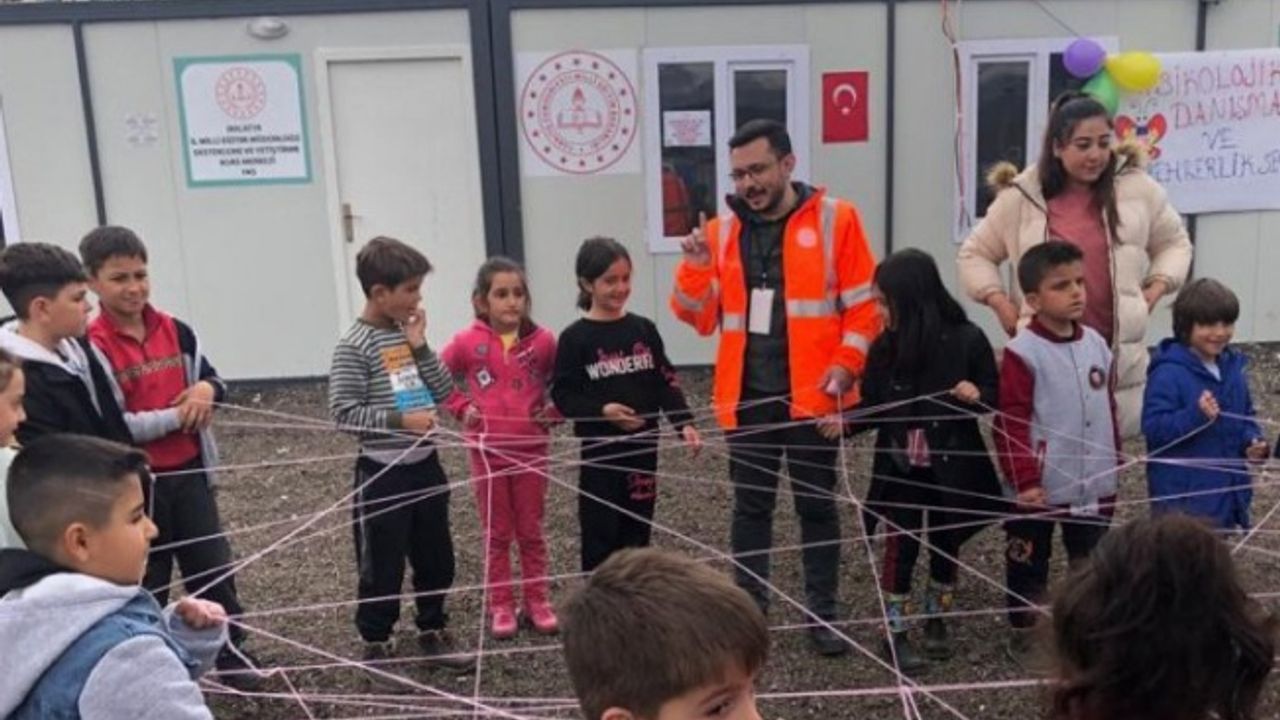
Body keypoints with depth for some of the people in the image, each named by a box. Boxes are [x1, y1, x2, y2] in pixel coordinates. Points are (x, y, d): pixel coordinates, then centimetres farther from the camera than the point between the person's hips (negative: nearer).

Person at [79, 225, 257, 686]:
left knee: (214, 568, 12)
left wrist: (207, 389, -11)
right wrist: (177, 415, -17)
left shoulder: (175, 331, 1)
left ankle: (232, 655, 27)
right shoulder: (92, 347, -14)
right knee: (146, 581, 11)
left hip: (188, 473, 5)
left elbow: (212, 380, 13)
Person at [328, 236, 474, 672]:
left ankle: (432, 635, 32)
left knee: (437, 559, 15)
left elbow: (444, 391, 5)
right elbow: (343, 412, -16)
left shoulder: (409, 333, 6)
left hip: (425, 466, 7)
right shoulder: (354, 346, -14)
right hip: (383, 473, -7)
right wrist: (399, 420, -22)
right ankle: (376, 646, 23)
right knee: (382, 568, 6)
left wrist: (420, 347, -6)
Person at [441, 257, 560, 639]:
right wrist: (462, 407, -7)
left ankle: (537, 600, 26)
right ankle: (501, 605, 23)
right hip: (487, 450, -1)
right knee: (497, 533, 12)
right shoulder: (467, 343, -9)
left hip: (531, 448, 1)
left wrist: (555, 407, -7)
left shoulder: (543, 341, -7)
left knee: (531, 531, 13)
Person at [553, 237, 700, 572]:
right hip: (600, 451, -4)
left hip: (643, 447, 4)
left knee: (637, 533, 13)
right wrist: (601, 411, -22)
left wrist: (684, 423, -8)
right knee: (600, 536, 3)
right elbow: (563, 395, -7)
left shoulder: (643, 329, 4)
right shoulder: (575, 337, -7)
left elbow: (665, 382, 5)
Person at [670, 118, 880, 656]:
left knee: (817, 505, 9)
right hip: (747, 397, 3)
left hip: (812, 395, -2)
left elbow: (865, 304, -3)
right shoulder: (722, 231, 6)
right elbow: (700, 318, 5)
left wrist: (845, 365, -13)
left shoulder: (834, 219, -3)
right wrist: (696, 268, -11)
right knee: (751, 506, 12)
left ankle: (823, 614, 22)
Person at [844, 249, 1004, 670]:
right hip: (900, 469, 1)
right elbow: (875, 407, 2)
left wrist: (977, 396, -25)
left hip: (952, 467, -1)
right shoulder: (885, 347, -4)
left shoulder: (966, 340, -12)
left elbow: (995, 396, -4)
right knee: (900, 548, 4)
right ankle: (895, 633, 15)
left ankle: (936, 621, 34)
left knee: (946, 545, 14)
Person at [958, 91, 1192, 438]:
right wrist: (999, 302, -2)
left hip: (1119, 352, 2)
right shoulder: (1021, 197, 0)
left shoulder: (1137, 188, 3)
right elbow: (975, 253, 11)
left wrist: (1157, 288, 1)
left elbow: (1174, 242, 18)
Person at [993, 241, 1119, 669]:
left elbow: (1109, 412, 13)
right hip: (1041, 487, -5)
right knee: (1029, 567, 11)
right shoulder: (1023, 352, -15)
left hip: (1094, 485, 6)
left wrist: (1114, 468, 15)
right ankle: (1023, 636, 26)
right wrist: (1025, 480, -18)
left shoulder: (1097, 345, 4)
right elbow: (1010, 424, -16)